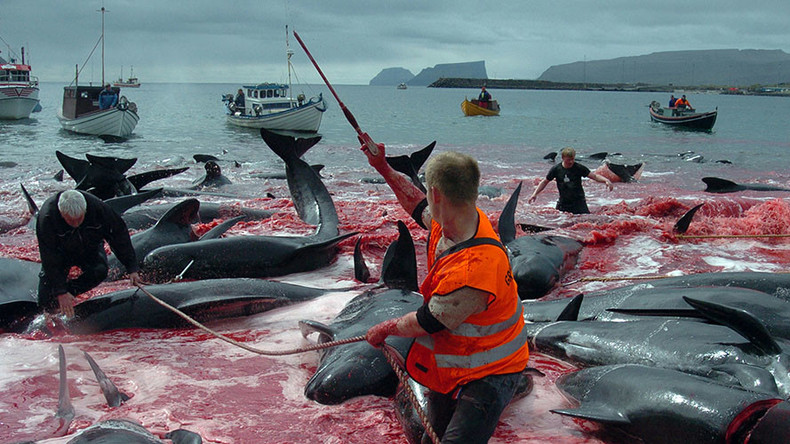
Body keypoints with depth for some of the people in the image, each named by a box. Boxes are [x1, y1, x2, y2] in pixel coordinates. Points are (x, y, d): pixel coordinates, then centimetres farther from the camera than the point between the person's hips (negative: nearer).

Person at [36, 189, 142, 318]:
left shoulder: (98, 207, -32)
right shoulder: (47, 217, -36)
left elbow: (119, 235, -19)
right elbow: (50, 258, -31)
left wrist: (132, 269, -21)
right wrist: (60, 292, -34)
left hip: (89, 249, 2)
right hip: (61, 251, -2)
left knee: (99, 271, -30)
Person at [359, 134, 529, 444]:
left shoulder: (472, 269, -37)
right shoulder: (449, 223, -9)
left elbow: (427, 323, -23)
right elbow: (419, 205, 17)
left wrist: (385, 329, -5)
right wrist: (383, 168, 21)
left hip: (489, 375, -9)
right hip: (449, 365, 9)